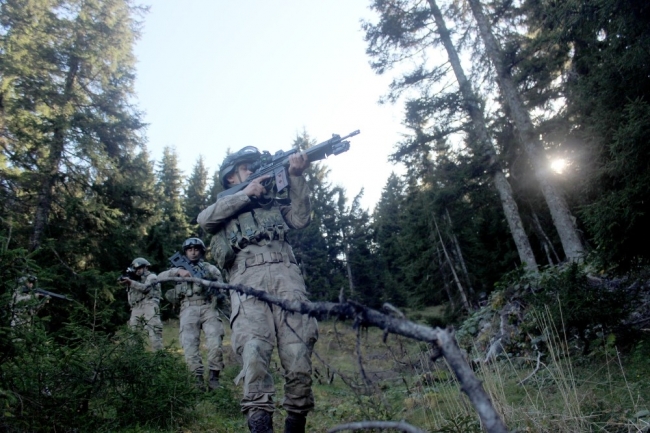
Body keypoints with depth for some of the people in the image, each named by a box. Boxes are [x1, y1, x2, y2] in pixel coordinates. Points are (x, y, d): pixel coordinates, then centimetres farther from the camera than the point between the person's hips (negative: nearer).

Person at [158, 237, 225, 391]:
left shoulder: (210, 268, 19)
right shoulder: (179, 268, 23)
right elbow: (160, 277, 7)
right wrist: (178, 271, -9)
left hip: (208, 307, -1)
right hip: (189, 309, 1)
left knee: (215, 342, -18)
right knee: (190, 344, -13)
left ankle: (214, 376, -10)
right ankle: (198, 377, -9)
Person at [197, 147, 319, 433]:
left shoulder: (273, 202, 33)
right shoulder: (222, 208, 28)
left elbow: (300, 219, 16)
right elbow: (204, 220, 4)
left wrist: (296, 177, 9)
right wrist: (246, 194, 3)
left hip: (285, 275, 2)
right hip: (247, 280, -1)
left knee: (298, 355, -12)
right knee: (254, 349, -24)